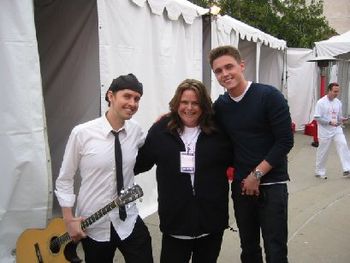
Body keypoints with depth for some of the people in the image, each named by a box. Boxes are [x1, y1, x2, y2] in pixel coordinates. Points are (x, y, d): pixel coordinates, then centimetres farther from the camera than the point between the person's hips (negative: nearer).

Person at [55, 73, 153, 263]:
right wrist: (69, 220, -6)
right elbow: (64, 179, -3)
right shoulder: (82, 133, -13)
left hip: (129, 221, 2)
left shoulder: (136, 131, -4)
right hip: (92, 225, -2)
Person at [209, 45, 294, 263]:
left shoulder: (269, 96, -10)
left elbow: (285, 141, -13)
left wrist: (257, 174, -13)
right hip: (241, 185, 5)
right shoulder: (220, 106, 4)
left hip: (272, 184, -4)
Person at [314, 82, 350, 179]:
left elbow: (339, 116, 12)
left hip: (337, 129, 5)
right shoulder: (321, 102, -14)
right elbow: (317, 118, -17)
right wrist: (330, 122, -25)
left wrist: (342, 119, -11)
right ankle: (319, 172, 21)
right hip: (325, 131, -5)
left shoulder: (338, 102, 4)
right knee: (323, 152, 5)